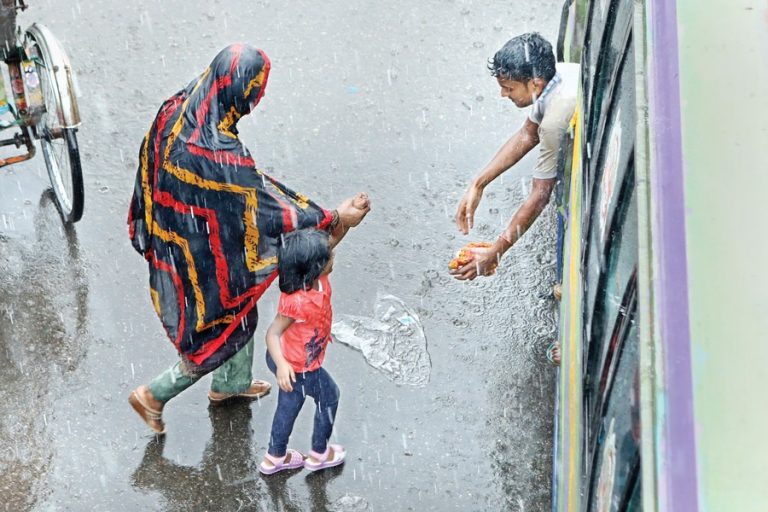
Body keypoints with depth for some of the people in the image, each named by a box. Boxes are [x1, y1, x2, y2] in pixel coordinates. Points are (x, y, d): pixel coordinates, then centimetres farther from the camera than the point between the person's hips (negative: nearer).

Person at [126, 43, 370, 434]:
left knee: (240, 312, 30)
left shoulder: (176, 109, -13)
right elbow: (267, 208, -28)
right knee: (225, 333, 17)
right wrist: (333, 219, -18)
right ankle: (154, 396, 32)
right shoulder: (218, 155, -39)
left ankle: (230, 384, 55)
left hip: (177, 242, 9)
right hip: (209, 262, -9)